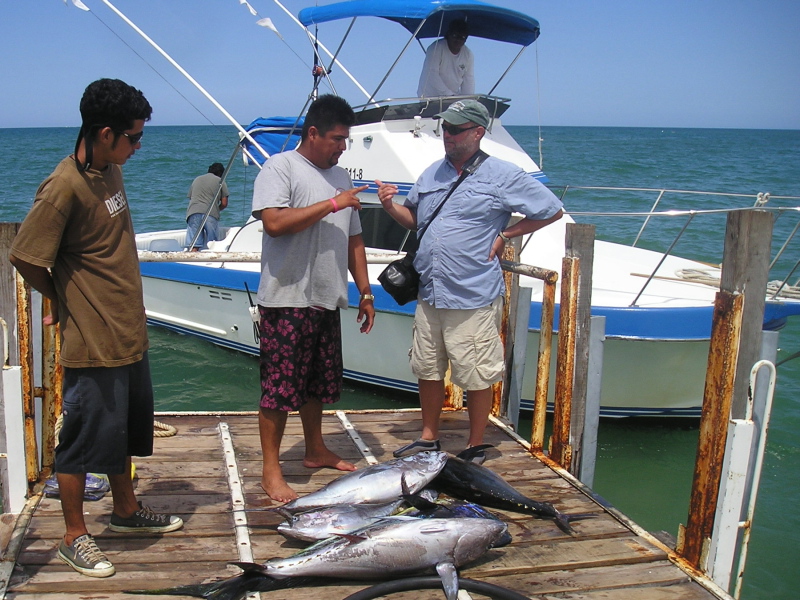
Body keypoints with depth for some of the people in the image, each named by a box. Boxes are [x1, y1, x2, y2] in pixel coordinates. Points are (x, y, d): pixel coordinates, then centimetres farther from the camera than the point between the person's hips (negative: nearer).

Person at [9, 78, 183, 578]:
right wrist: (64, 299, -3)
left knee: (128, 425, 21)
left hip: (129, 331, 9)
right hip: (93, 340, -9)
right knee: (86, 435, 4)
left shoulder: (111, 170, 5)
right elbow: (26, 258, -19)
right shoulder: (65, 188, -22)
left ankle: (126, 509, 40)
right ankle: (75, 537, 20)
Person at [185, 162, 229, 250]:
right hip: (211, 214, -3)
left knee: (194, 246, -3)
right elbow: (224, 203, 10)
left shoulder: (196, 179, 28)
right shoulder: (220, 181, 15)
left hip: (193, 212, 3)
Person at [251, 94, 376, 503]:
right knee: (279, 388, -3)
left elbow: (353, 240, 20)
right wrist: (332, 204, -18)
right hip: (286, 300, -7)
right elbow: (274, 222, -22)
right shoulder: (280, 168, -6)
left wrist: (365, 292, 16)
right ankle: (271, 472, 7)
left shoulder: (340, 177, 17)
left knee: (318, 384, 17)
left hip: (327, 300, 7)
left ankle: (316, 451, 33)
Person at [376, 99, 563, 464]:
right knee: (427, 369, 15)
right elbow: (413, 219, 22)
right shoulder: (432, 173, 12)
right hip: (429, 294, 6)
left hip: (473, 298, -6)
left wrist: (504, 235, -5)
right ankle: (429, 438, 31)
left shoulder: (502, 176, -6)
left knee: (476, 377, 4)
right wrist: (390, 206, 2)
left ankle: (475, 447, 19)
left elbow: (551, 211, 0)